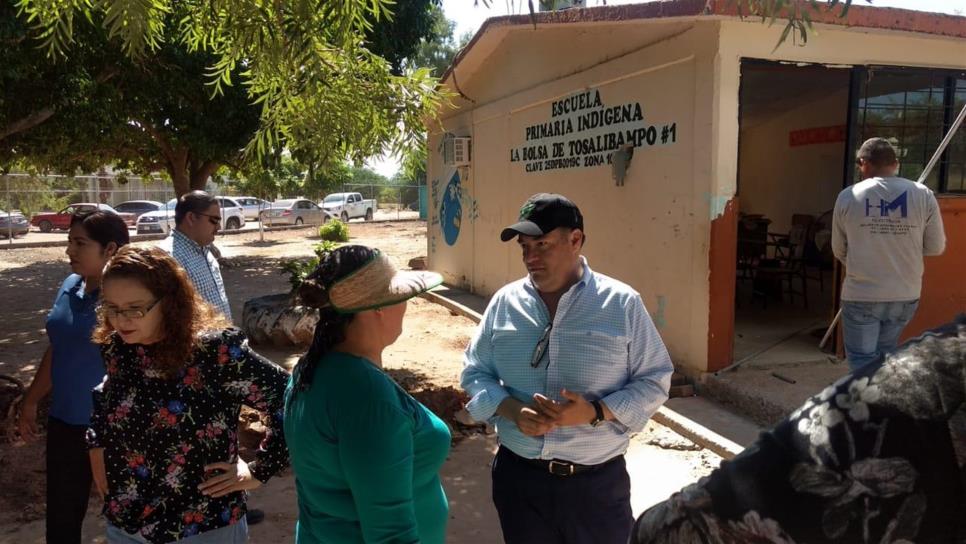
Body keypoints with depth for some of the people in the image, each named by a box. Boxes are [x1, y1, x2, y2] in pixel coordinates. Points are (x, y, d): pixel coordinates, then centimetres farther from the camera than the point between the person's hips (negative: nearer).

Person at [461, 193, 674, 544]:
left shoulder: (622, 304, -6)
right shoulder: (504, 302, 0)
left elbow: (654, 381, -3)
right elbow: (475, 372, 6)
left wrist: (596, 412, -19)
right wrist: (512, 410, -14)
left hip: (597, 481, -2)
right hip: (518, 477, 2)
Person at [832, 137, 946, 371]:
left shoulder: (848, 196, -6)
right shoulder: (923, 195, -4)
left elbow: (839, 250, 4)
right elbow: (936, 247, 3)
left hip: (860, 295, -3)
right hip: (905, 295, 3)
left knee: (863, 364, 5)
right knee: (884, 358, 21)